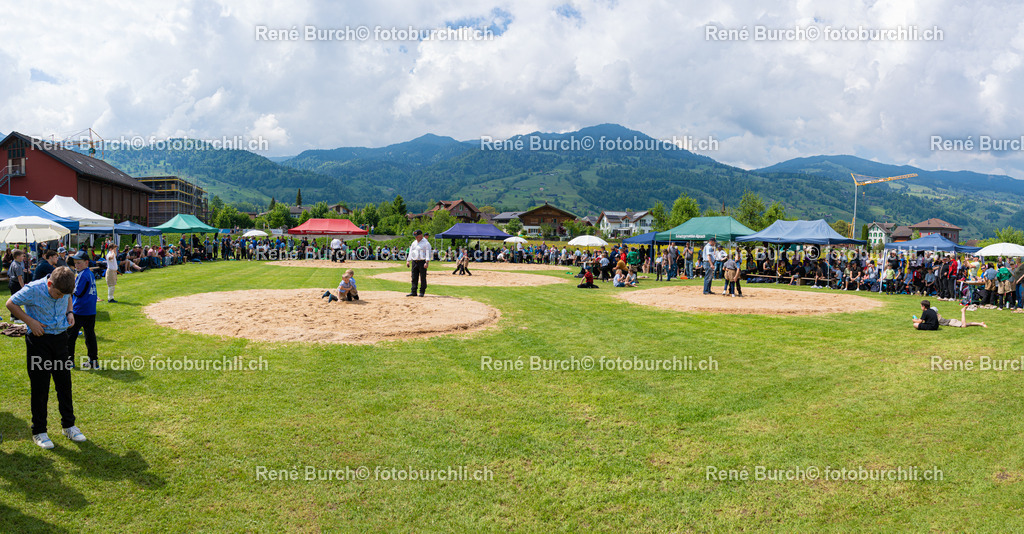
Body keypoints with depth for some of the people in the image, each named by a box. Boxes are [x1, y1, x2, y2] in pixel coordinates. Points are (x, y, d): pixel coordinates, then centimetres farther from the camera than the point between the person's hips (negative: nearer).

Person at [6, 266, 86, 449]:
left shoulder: (63, 290, -5)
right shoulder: (33, 290, -20)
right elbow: (11, 303, -7)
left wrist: (69, 312, 1)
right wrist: (30, 321, -15)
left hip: (60, 338, 5)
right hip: (39, 340, -4)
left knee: (64, 383, 10)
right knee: (40, 387, 2)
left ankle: (68, 425, 24)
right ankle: (39, 432, 15)